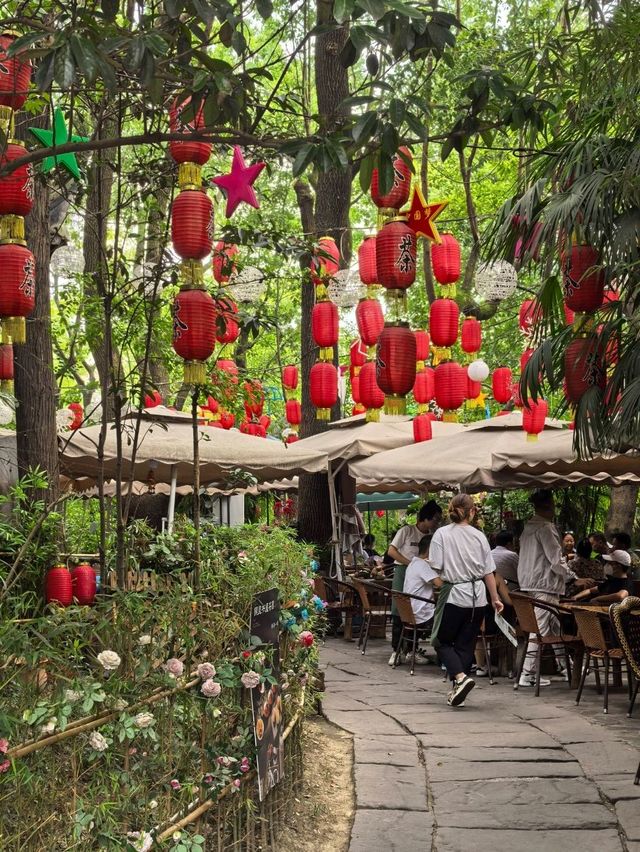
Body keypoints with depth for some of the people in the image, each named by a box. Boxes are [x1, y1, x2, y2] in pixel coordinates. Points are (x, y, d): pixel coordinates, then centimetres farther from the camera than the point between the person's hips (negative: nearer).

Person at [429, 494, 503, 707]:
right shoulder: (479, 536, 3)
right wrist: (495, 599, 15)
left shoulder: (441, 534, -6)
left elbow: (436, 568, -10)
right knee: (466, 644, 11)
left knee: (443, 641, 9)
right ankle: (457, 690, 12)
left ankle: (460, 676, -14)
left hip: (453, 594, -3)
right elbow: (488, 572, 6)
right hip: (477, 597, 3)